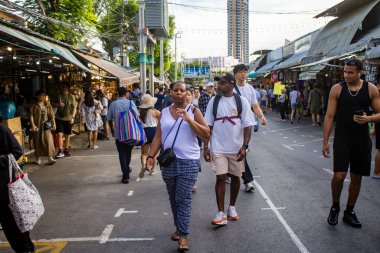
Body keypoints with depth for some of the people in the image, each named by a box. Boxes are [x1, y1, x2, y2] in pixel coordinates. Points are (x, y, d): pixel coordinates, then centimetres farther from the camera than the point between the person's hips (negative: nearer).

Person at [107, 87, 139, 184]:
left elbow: (109, 118, -2)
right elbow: (137, 115, -12)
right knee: (128, 152, 19)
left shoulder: (113, 104, -5)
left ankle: (125, 176, -3)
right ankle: (127, 170, 36)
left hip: (118, 133, 0)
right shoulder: (130, 102, -8)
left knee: (122, 153, 3)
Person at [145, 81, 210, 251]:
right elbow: (158, 137, 7)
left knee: (184, 199, -5)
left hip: (189, 162, -4)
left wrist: (189, 120, -18)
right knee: (173, 198, 13)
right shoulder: (164, 112, 8)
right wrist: (150, 156, -4)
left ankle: (183, 235, 0)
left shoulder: (193, 111, -2)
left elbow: (206, 134, -8)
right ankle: (178, 227, 30)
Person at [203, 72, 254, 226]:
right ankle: (221, 213, 3)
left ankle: (232, 207, 30)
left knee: (235, 177, 12)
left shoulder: (241, 101, -4)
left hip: (237, 148, 0)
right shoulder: (214, 101, 1)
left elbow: (248, 125, -5)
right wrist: (206, 146, -3)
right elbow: (208, 125, 3)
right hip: (218, 148, 0)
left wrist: (244, 146, -14)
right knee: (220, 178, -2)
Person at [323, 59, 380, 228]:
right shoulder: (337, 89, -4)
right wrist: (325, 142, -6)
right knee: (339, 175, -12)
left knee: (356, 178, 10)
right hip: (342, 139, -2)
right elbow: (329, 117, -3)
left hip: (362, 140, 2)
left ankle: (349, 211, 27)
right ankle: (335, 207, 14)